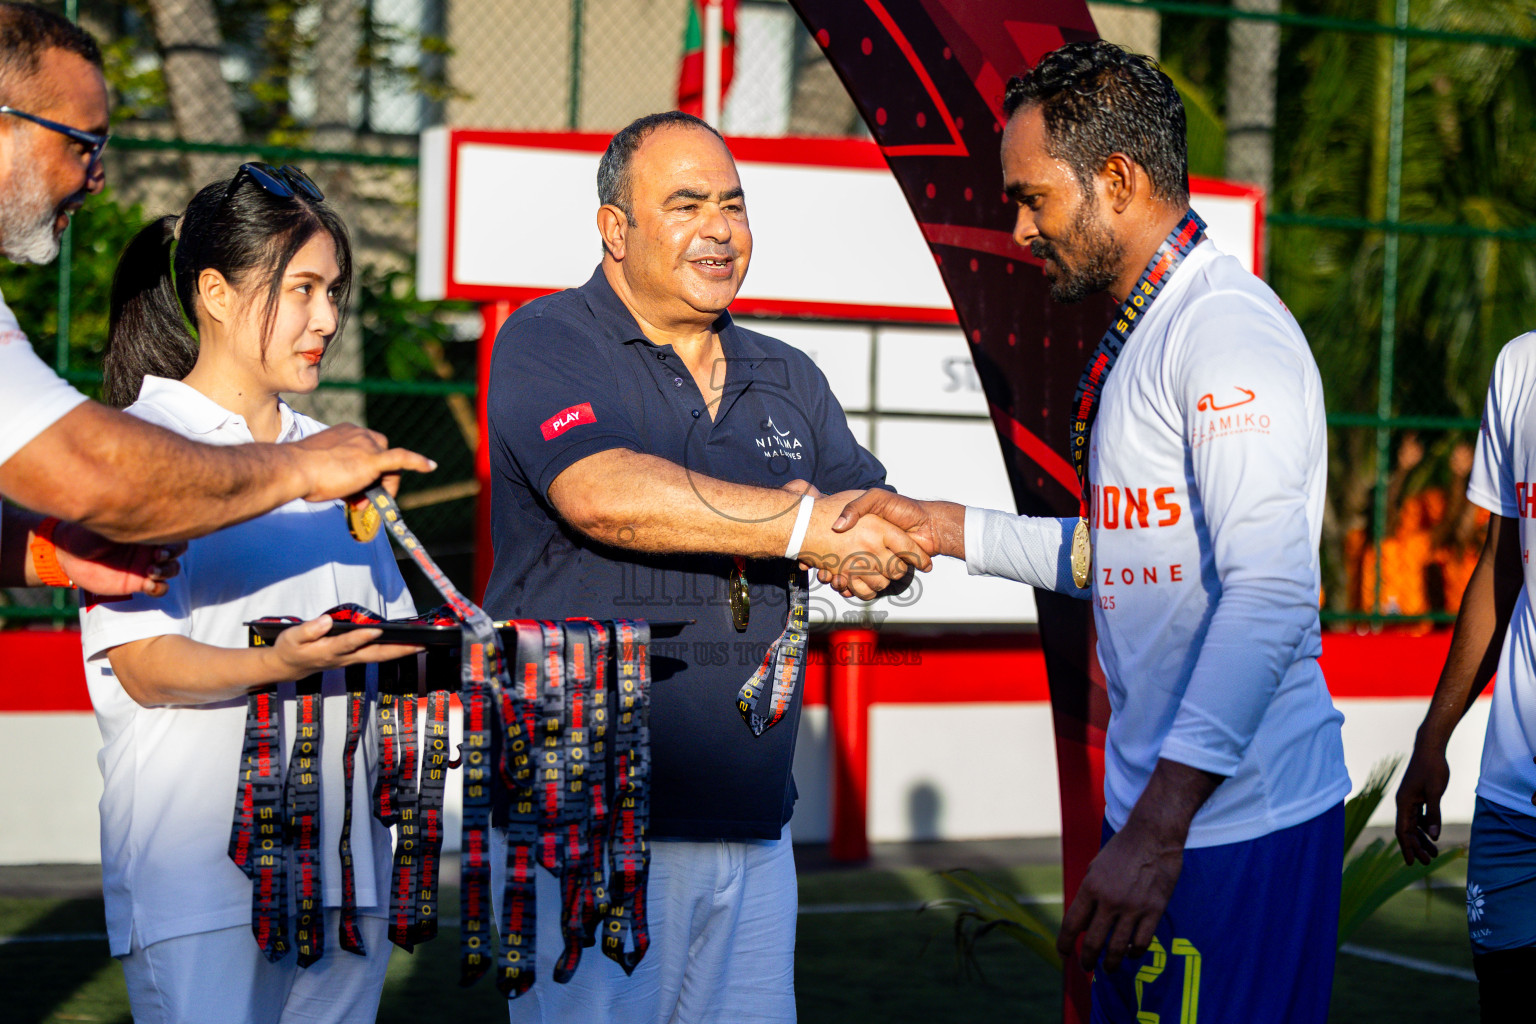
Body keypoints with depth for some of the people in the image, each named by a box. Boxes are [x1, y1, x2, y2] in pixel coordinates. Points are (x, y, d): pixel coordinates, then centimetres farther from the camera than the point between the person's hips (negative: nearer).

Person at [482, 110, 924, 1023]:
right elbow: (602, 494, -21)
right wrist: (802, 526, -19)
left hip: (753, 824, 6)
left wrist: (874, 559, -14)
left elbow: (882, 537, 12)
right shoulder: (548, 344, -2)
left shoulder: (789, 379, 17)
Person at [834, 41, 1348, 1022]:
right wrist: (949, 527, 18)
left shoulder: (1227, 325, -15)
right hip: (1162, 806, 10)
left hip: (1240, 825, -10)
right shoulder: (1150, 332, 17)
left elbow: (1270, 593, -25)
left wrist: (1157, 828, -28)